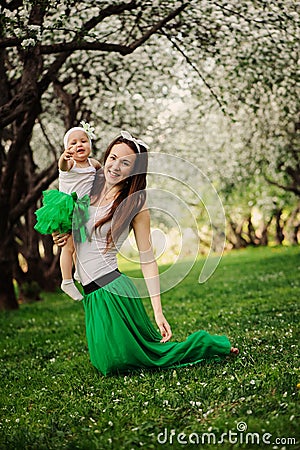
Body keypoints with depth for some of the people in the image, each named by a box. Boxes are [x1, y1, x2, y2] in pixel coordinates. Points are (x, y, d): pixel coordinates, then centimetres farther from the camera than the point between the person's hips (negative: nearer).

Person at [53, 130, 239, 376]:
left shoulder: (136, 205, -10)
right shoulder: (92, 183, 3)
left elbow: (147, 259, -10)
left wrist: (158, 312, -14)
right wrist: (62, 235, -2)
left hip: (111, 288, -6)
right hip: (90, 295, 7)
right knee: (108, 363, 18)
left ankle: (209, 345, 24)